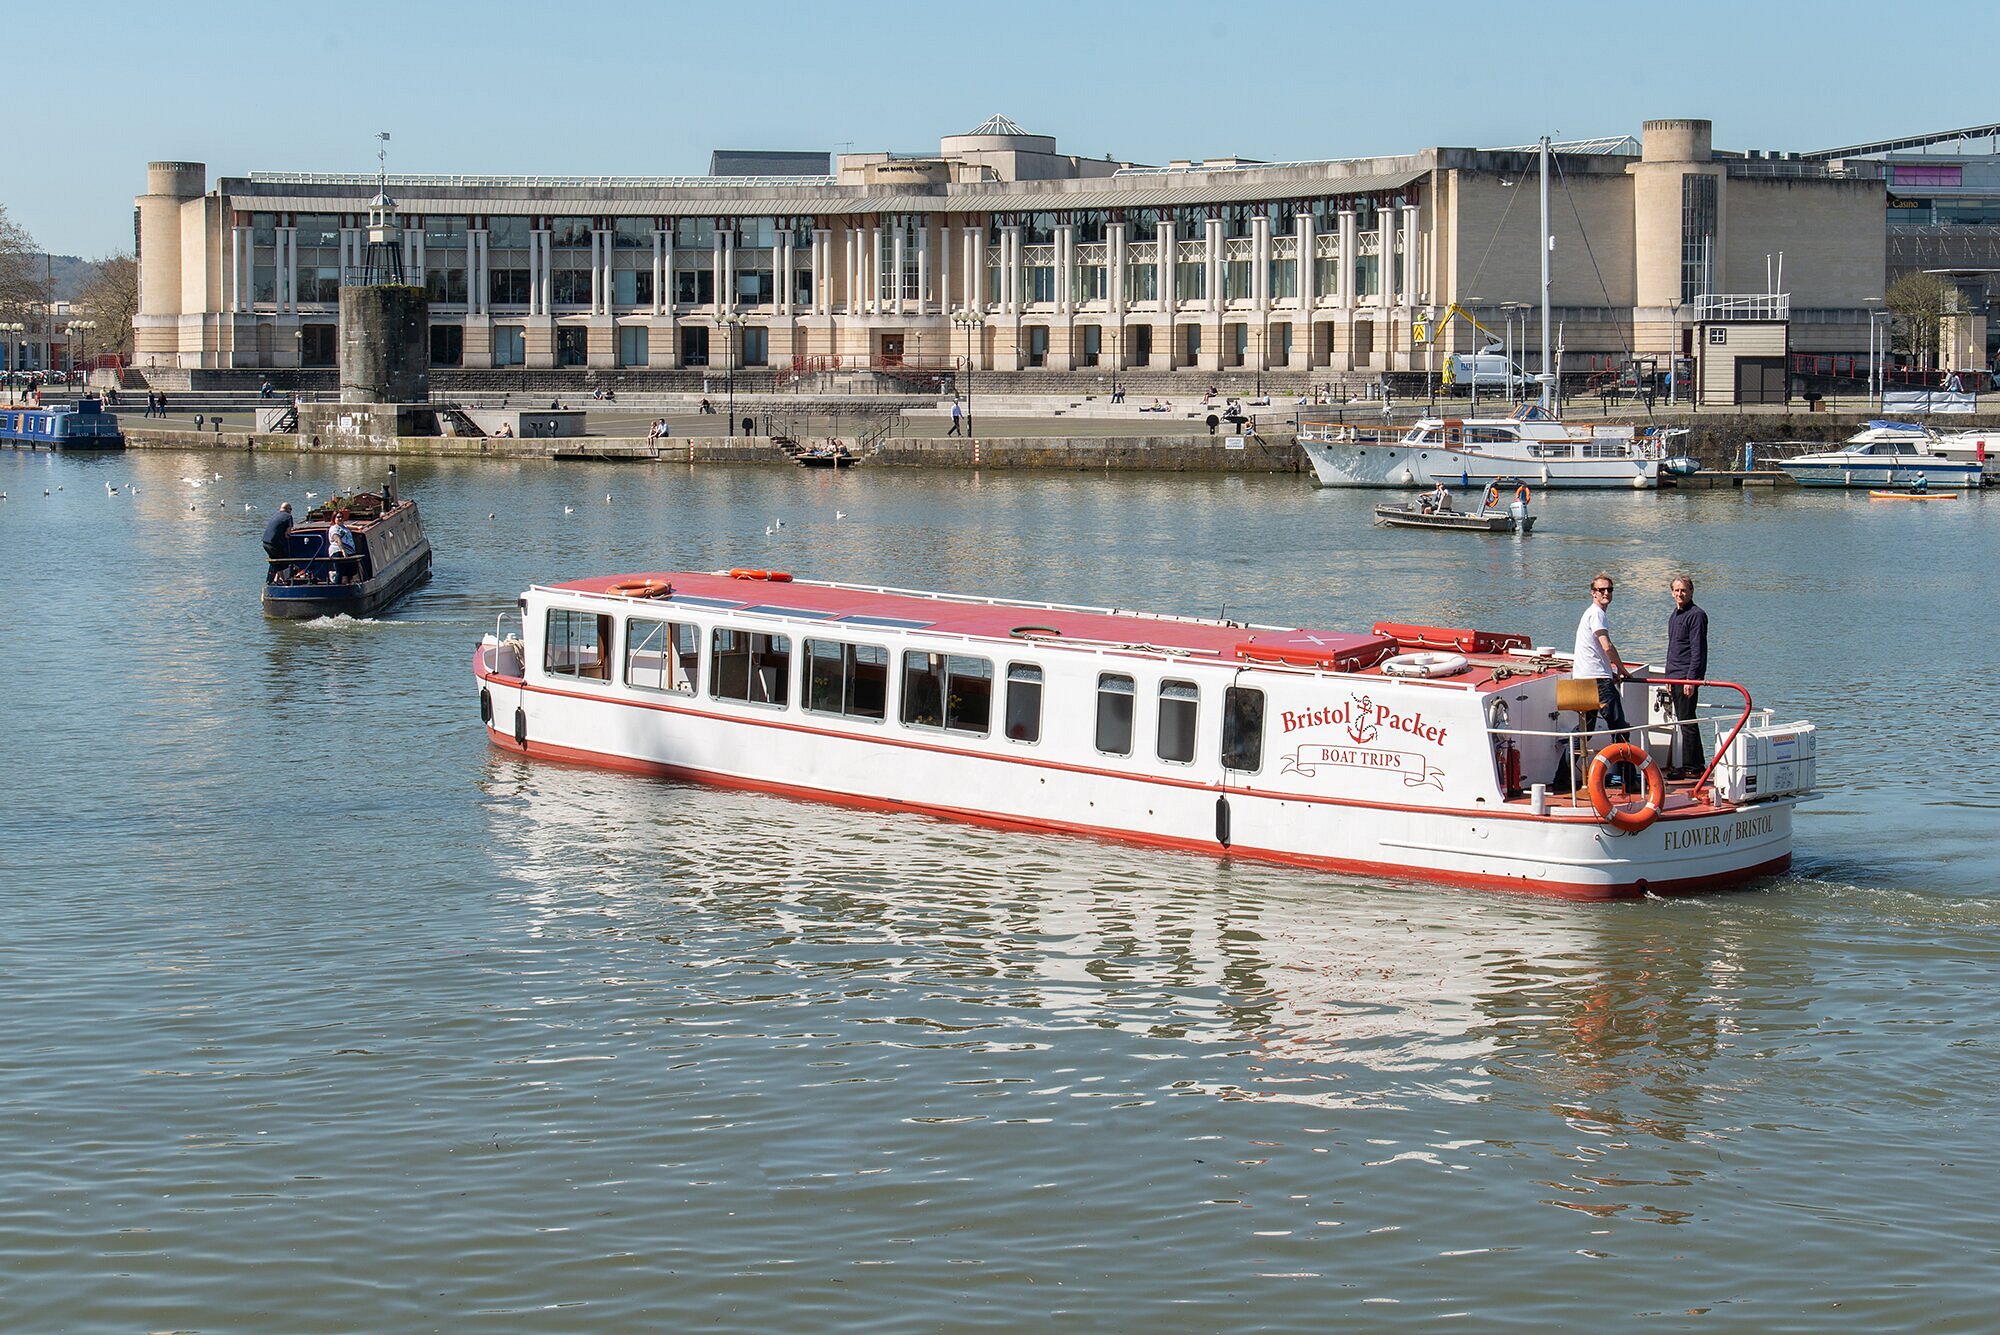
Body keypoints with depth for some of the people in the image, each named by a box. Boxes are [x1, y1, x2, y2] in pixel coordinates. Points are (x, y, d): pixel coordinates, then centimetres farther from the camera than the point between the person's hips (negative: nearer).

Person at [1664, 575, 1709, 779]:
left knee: (1686, 722, -8)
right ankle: (1696, 765, 17)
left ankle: (1691, 767, -6)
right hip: (1675, 676, 9)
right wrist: (1669, 678, 21)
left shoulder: (1696, 615, -10)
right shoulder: (1673, 616, 18)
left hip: (1688, 677, -9)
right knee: (1682, 721, 11)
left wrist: (1691, 679, -21)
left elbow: (1698, 650, -16)